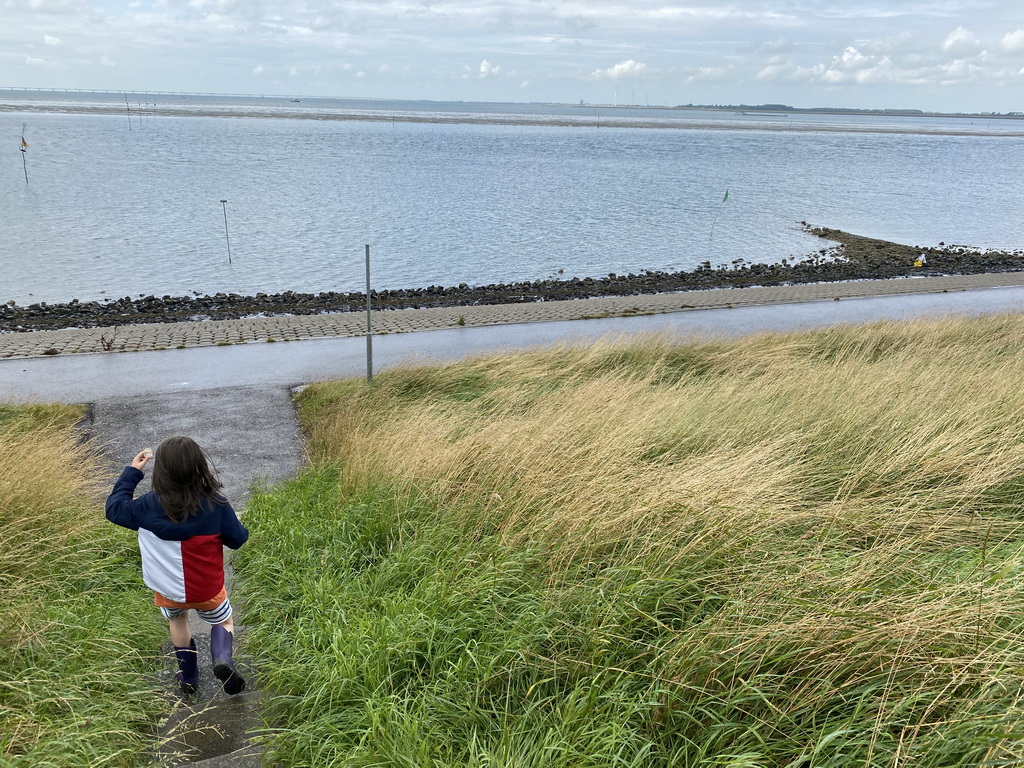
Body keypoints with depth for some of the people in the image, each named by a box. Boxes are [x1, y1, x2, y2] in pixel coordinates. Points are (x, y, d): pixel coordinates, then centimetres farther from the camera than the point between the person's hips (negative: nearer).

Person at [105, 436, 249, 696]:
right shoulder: (215, 504, -22)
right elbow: (237, 539, -10)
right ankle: (222, 658, -6)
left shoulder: (149, 506, -21)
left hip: (168, 590, 2)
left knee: (178, 620, 33)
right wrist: (227, 517, 10)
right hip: (207, 589, -1)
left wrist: (132, 472, 2)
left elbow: (114, 508, -2)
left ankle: (188, 678, 41)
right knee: (225, 620, 25)